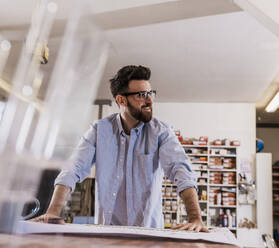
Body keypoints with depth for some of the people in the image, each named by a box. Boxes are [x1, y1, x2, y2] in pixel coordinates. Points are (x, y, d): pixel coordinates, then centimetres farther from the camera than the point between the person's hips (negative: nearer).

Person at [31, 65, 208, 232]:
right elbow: (73, 171, -4)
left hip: (148, 230, -1)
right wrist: (53, 213, -18)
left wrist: (195, 219, -30)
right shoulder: (99, 130, 2)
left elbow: (182, 171, -15)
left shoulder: (161, 132, -3)